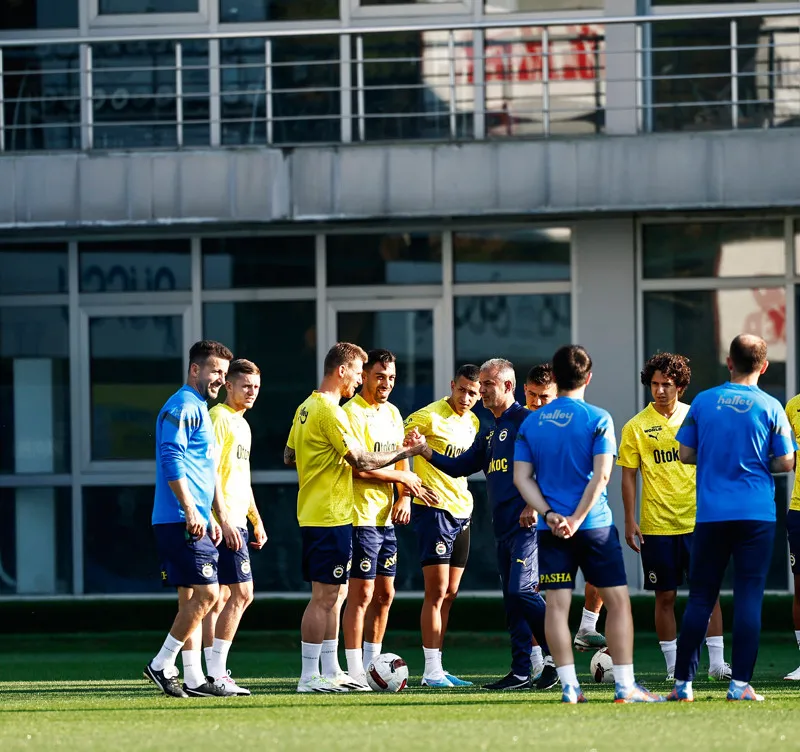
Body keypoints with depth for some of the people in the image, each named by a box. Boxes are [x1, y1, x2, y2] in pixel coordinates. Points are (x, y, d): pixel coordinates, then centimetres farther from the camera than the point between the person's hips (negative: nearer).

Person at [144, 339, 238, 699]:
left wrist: (221, 518, 24)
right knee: (205, 593, -12)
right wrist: (191, 511, -23)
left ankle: (194, 678, 9)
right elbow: (172, 461, -19)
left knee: (191, 598, 9)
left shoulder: (200, 410, 23)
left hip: (197, 523, 10)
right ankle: (162, 666, -7)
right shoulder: (182, 407, -10)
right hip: (182, 521, -10)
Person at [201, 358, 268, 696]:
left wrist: (256, 520, 25)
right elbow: (209, 472, -17)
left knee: (221, 597, 8)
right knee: (242, 592, -12)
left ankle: (214, 673, 9)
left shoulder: (242, 425, 20)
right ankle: (216, 672, -12)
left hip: (235, 521, 10)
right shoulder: (219, 418, -10)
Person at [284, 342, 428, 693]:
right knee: (324, 597, -7)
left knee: (331, 596, 14)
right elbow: (361, 460, -19)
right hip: (331, 516, -10)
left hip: (313, 515, 10)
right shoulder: (329, 411, -17)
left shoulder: (306, 408, 13)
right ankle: (309, 676, -6)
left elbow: (289, 456, 22)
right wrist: (407, 452, -11)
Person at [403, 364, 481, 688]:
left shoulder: (473, 422, 12)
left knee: (449, 593, 9)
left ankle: (436, 668, 13)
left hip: (462, 511, 8)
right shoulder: (430, 416, -11)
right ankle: (432, 671, -8)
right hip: (434, 510, -8)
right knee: (437, 591, -9)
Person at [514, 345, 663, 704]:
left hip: (551, 528, 3)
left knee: (557, 603, 3)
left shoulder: (531, 423, 6)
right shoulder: (597, 419, -5)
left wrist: (549, 514, -6)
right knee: (618, 600, 4)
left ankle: (569, 686, -2)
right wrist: (577, 520, -12)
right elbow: (601, 475, -13)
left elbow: (522, 477, 1)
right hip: (595, 526, -3)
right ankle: (625, 685, 0)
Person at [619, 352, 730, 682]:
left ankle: (717, 662, 0)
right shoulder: (636, 426, -1)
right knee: (665, 596, 3)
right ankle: (673, 665, 11)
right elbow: (628, 476, 2)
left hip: (697, 521, 1)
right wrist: (630, 521, -4)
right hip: (657, 526, -1)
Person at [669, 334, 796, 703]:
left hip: (710, 516, 2)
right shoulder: (770, 407, -3)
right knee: (748, 598, -1)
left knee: (700, 599, 7)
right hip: (756, 515, -2)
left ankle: (683, 683, 8)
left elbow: (685, 454, 7)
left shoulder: (703, 402, 2)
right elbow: (786, 462, -2)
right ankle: (740, 683, -7)